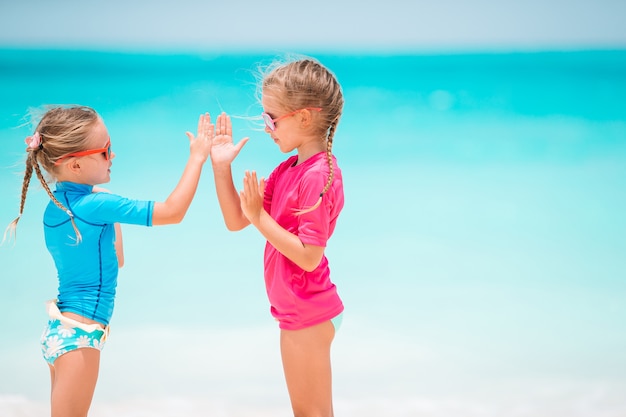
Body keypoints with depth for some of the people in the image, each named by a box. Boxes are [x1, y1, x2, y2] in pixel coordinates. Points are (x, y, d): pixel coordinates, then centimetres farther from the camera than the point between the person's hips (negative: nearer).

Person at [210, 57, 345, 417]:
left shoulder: (319, 175, -22)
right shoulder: (289, 170, 7)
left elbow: (309, 256, -26)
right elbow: (236, 220, 7)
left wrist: (260, 217, -25)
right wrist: (221, 166, -2)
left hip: (308, 314, -10)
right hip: (299, 311, 10)